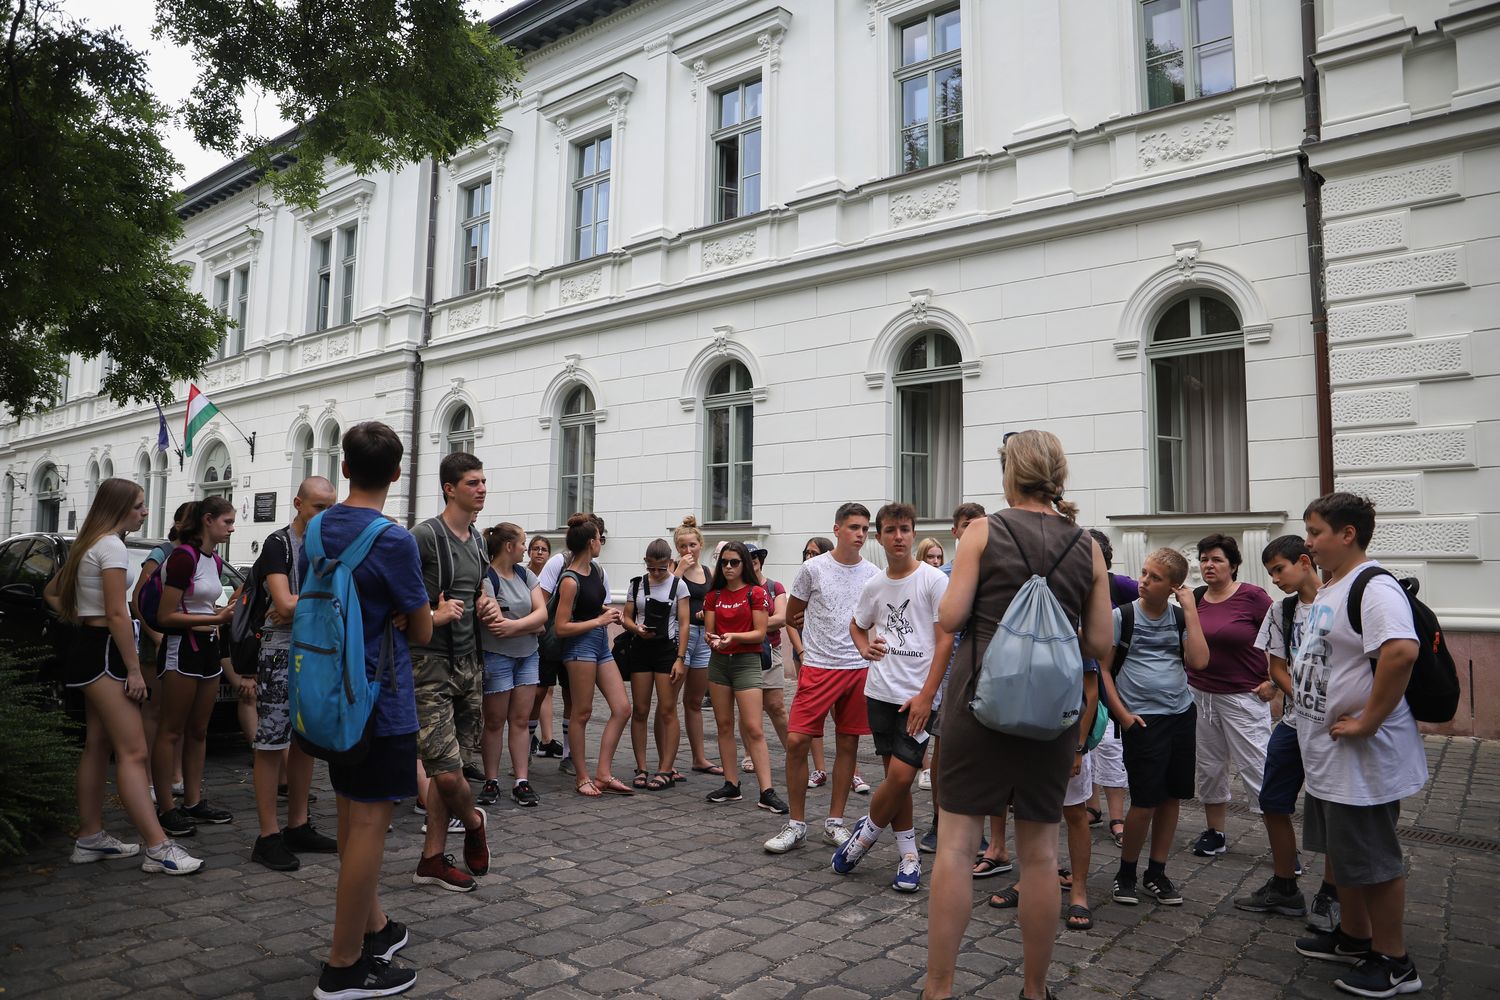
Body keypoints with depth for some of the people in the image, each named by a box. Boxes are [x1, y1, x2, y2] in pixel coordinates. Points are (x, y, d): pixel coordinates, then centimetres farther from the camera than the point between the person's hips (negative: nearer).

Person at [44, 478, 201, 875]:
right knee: (133, 752, -13)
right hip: (104, 651, -11)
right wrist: (134, 669, -17)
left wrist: (80, 620, 16)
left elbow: (52, 592, 26)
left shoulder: (89, 545, 16)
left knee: (98, 746, 13)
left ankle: (90, 838, 20)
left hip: (88, 646, 11)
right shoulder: (112, 546, -14)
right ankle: (158, 849, -14)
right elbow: (116, 614, -19)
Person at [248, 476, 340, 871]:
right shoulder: (278, 545, -7)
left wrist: (300, 609, -12)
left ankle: (298, 827, 20)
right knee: (271, 744, -2)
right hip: (280, 656, -7)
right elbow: (285, 603, -20)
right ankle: (268, 838, 4)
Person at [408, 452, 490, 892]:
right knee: (447, 771, -9)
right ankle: (473, 822, 21)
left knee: (447, 769, 11)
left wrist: (485, 606, 10)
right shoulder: (423, 536, -12)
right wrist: (432, 616, -21)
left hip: (468, 664, 8)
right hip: (430, 665, -7)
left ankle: (432, 858, 22)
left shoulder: (477, 541, 13)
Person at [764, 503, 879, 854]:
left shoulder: (873, 574, 4)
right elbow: (792, 616, 9)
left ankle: (834, 823, 21)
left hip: (858, 669, 3)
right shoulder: (813, 568, -2)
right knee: (796, 741, -8)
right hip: (818, 667, -2)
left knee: (848, 745, 8)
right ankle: (796, 825, 7)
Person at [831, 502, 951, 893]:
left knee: (901, 775, -9)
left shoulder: (934, 579, -8)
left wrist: (926, 695, -14)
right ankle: (908, 856, 23)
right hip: (880, 692, 4)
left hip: (919, 696, -4)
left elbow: (945, 640, -9)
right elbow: (857, 625, 24)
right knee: (896, 776, 9)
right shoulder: (873, 586, 7)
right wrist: (865, 648, 1)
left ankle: (865, 833, 16)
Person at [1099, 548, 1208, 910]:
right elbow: (1102, 669, -4)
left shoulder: (1180, 617, 4)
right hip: (1143, 719, -4)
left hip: (1182, 714, 4)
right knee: (1145, 802, -4)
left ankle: (1156, 873, 24)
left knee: (1171, 798, 10)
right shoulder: (1122, 616, -6)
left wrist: (1190, 610, -10)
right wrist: (1123, 714, -9)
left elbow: (1199, 661, -10)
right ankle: (1126, 873, 16)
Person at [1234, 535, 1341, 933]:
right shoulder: (1282, 610, 8)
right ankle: (1284, 887, 25)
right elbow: (1278, 668, 9)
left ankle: (1330, 895, 21)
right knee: (1273, 804, 9)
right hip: (1294, 722, 6)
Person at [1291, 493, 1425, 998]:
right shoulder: (1327, 591, 12)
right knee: (1341, 851, 21)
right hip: (1326, 754, 10)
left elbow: (1401, 651, -36)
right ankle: (1353, 937, 37)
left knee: (1373, 859, 4)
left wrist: (1366, 723, -30)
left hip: (1362, 758, -10)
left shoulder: (1374, 587, -20)